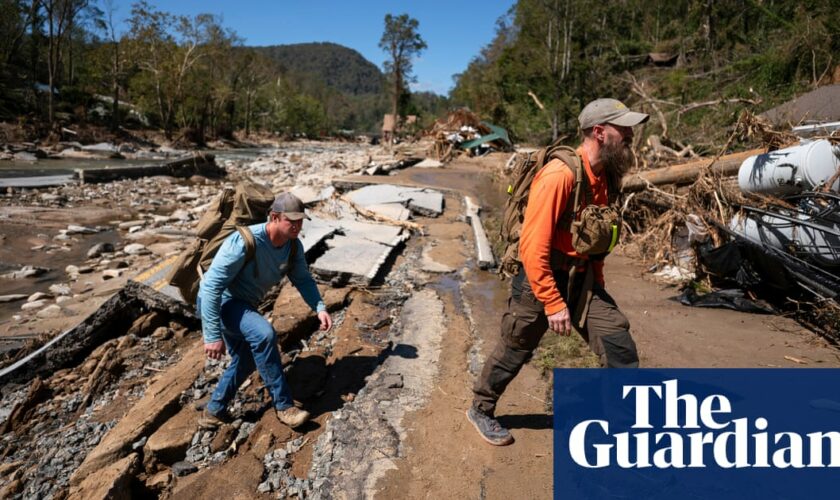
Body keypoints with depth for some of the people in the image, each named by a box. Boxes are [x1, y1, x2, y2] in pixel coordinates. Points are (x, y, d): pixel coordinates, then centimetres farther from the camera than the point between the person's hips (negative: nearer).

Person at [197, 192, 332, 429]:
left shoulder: (293, 245, -11)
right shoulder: (244, 242, -33)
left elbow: (302, 278, 1)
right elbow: (211, 287, -32)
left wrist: (320, 307, -16)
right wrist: (213, 336, -33)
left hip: (243, 304, 9)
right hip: (217, 302, -9)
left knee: (245, 361, 18)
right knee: (264, 334, -31)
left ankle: (214, 413, 39)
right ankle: (283, 405, -19)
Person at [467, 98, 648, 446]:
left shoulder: (605, 175, 3)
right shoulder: (560, 175, -23)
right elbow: (533, 247, -26)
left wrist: (597, 286, 15)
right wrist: (553, 303, -23)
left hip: (582, 278, 7)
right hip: (542, 277, -7)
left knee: (620, 346, 2)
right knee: (514, 351, 10)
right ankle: (480, 410, 34)